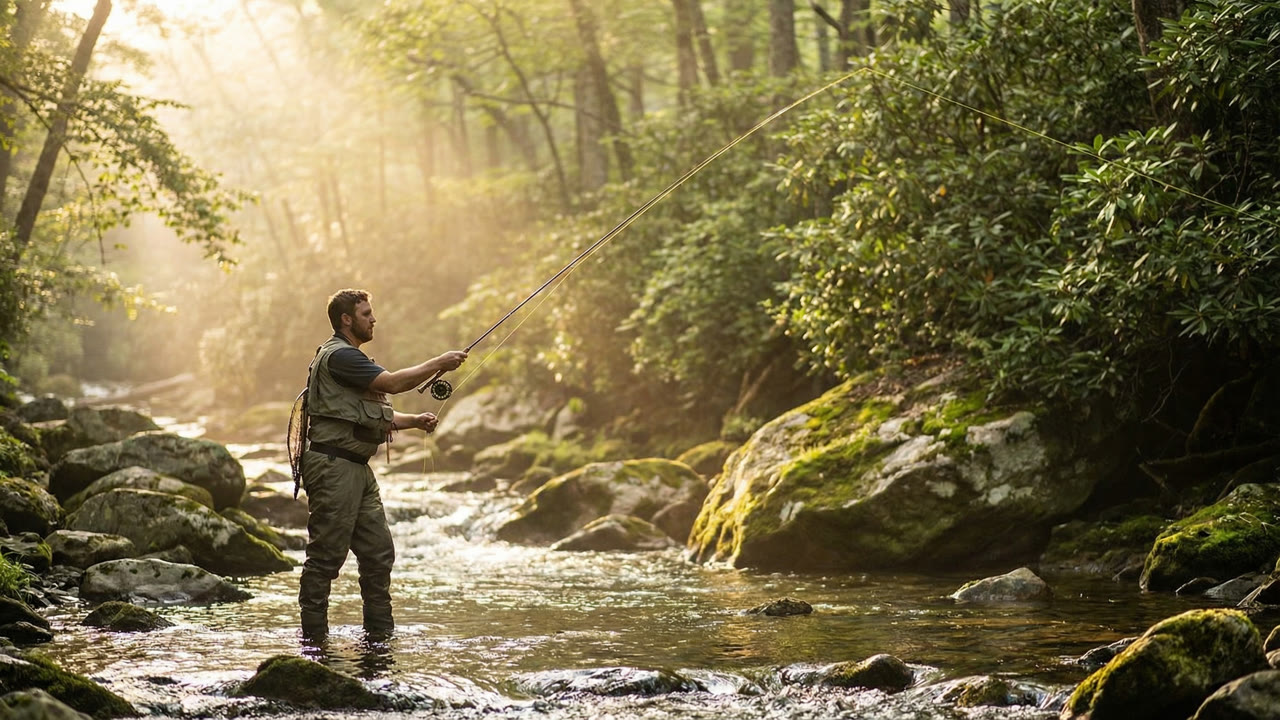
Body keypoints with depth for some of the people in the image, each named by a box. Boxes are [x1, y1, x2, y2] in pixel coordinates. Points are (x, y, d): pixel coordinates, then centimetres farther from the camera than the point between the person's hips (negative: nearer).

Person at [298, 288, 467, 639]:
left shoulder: (353, 358, 23)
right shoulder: (338, 356, -11)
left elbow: (377, 417, 26)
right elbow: (393, 382, -18)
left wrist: (416, 421, 10)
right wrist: (439, 363, -9)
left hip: (358, 466, 10)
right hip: (333, 464, -10)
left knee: (379, 554, 9)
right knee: (326, 557, -7)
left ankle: (381, 632, 14)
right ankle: (314, 634, -2)